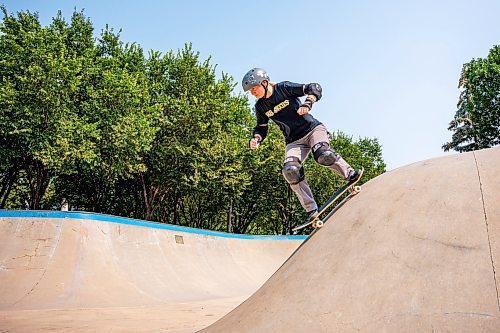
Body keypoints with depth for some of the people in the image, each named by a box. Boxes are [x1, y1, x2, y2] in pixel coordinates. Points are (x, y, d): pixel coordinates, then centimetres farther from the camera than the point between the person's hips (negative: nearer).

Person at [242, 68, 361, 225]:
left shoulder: (284, 88, -9)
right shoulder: (260, 106, 3)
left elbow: (314, 88, -10)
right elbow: (261, 127, 15)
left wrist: (307, 103, -28)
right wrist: (255, 139, -6)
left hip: (313, 129, -3)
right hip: (294, 141, 3)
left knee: (324, 155, -35)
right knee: (290, 170, -24)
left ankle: (350, 174, -8)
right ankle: (312, 210, -15)